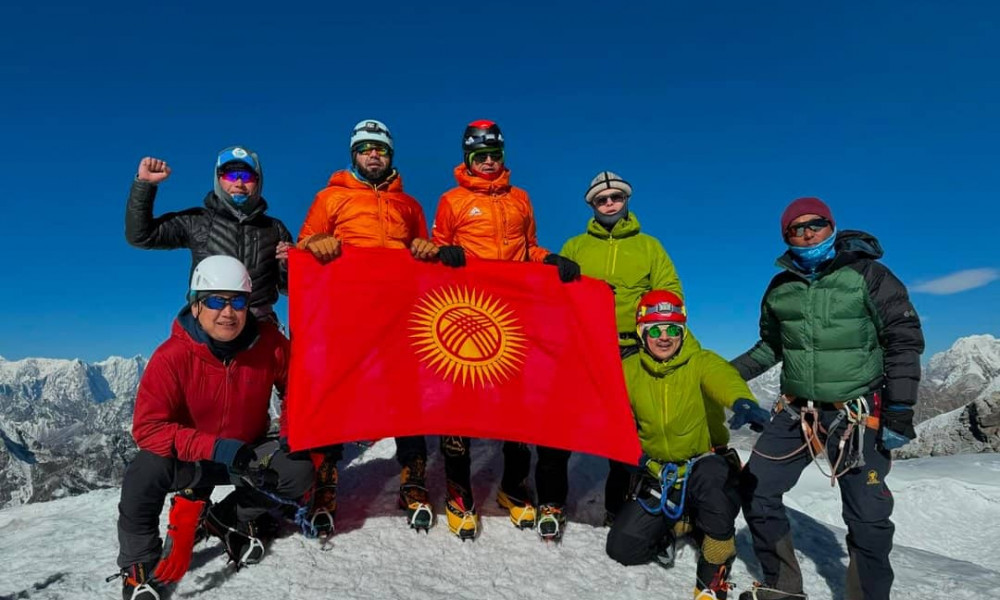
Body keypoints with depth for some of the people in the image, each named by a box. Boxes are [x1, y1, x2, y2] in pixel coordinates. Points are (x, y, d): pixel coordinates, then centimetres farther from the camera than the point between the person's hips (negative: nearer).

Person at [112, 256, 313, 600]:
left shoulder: (268, 342, -17)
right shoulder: (172, 356, -24)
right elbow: (148, 428, -26)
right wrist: (216, 448, -36)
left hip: (248, 453, 2)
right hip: (186, 457, -2)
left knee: (299, 472, -22)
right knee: (142, 477, -32)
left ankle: (227, 518, 8)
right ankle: (140, 567, -2)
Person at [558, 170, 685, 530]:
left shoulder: (649, 246, 13)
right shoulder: (575, 246, 13)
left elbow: (670, 292, 6)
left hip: (630, 352, 0)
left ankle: (619, 507, 25)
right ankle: (551, 498, 15)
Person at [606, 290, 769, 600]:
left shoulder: (701, 362, -15)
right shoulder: (628, 371, -4)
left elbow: (724, 379, -37)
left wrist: (742, 402, -59)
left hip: (704, 465, -3)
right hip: (658, 474, 4)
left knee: (709, 478, -39)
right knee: (622, 548, -3)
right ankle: (673, 525, 30)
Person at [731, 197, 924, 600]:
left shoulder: (867, 275, -7)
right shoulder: (781, 288, 5)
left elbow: (904, 340, -6)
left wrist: (900, 410, -11)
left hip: (857, 415, -4)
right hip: (796, 412, 5)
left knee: (868, 517, -2)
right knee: (756, 492, 4)